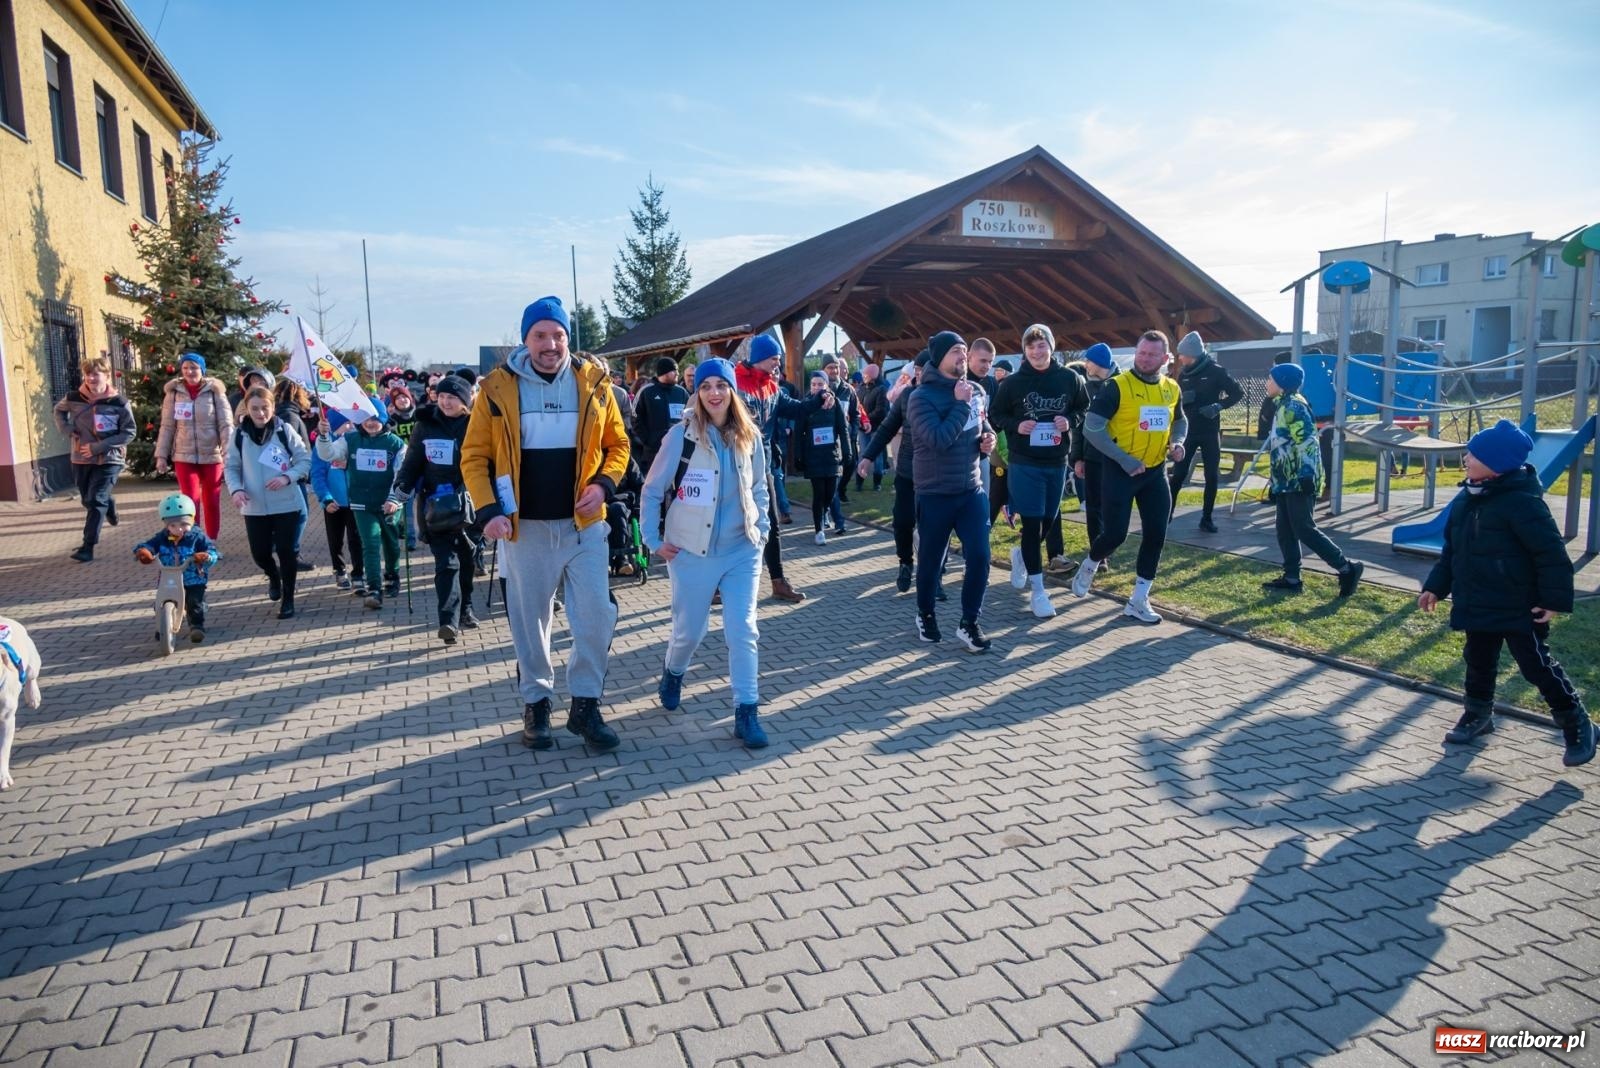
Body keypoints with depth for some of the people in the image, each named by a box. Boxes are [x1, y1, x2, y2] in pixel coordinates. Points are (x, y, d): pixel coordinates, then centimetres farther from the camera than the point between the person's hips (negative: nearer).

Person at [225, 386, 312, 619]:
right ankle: (274, 577, 41)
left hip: (287, 504, -2)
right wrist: (236, 489, -13)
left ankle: (288, 599, 15)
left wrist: (287, 477, -19)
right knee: (260, 552, 7)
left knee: (285, 551, 0)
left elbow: (305, 460, -3)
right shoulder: (239, 435, -1)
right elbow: (232, 468, 5)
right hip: (254, 508, 2)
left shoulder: (284, 430, -7)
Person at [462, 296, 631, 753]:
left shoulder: (593, 383, 0)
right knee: (529, 620, 9)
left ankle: (585, 705, 15)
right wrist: (489, 510, -13)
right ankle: (536, 704, 26)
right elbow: (474, 456, -1)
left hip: (583, 523, 1)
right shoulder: (497, 388, -4)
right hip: (526, 526, -1)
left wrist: (604, 484, -10)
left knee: (597, 614, -1)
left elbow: (618, 443, 8)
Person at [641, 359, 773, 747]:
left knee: (743, 631, -4)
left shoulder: (749, 437, 1)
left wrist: (762, 528, 5)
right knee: (690, 629, 11)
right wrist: (654, 540, -5)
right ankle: (673, 673, 43)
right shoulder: (681, 435, -10)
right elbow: (652, 490, -3)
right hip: (692, 552, -2)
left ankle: (746, 713, 3)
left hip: (742, 551, 2)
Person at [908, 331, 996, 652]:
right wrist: (960, 404, -20)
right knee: (930, 561, 9)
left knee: (979, 557, -2)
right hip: (935, 495, -4)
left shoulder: (975, 390, 5)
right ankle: (926, 615, 32)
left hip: (972, 490, 4)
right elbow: (938, 440, -26)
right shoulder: (921, 397, -13)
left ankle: (968, 622, 12)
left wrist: (987, 439, 0)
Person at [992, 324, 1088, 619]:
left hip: (1057, 462, 3)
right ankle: (1037, 591, 2)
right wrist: (1016, 425, -16)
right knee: (1032, 524, -4)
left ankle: (1021, 554, 46)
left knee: (1049, 521, 15)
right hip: (1024, 463, -3)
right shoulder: (1012, 382, -4)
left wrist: (1070, 420, -10)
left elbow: (1085, 408, 11)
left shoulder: (1069, 378, 0)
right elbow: (996, 417, 4)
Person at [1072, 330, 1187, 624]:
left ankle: (1139, 601, 14)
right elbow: (1091, 428, -17)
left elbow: (1180, 421, 24)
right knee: (1115, 534, -8)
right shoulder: (1117, 386, -13)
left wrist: (1177, 442, 1)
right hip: (1120, 471, -5)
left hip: (1155, 472, 6)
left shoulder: (1171, 388, 5)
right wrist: (1123, 459, -21)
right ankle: (1089, 566, 26)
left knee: (1156, 535, 3)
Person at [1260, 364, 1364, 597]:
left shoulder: (1293, 405, -13)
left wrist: (1307, 474, -26)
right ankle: (1291, 578, 14)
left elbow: (1307, 441, -21)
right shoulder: (1282, 405, 18)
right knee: (1285, 530, 9)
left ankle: (1347, 568, -2)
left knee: (1303, 529, -9)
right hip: (1287, 480, 10)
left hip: (1299, 479, -10)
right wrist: (1277, 480, 25)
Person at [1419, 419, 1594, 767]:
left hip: (1520, 608, -7)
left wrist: (1555, 599, -20)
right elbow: (1452, 550, 14)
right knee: (1478, 663, 18)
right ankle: (1478, 714, 36)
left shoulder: (1522, 502, -19)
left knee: (1537, 666, 0)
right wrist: (1436, 586, 14)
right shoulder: (1466, 498, 5)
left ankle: (1577, 724, 18)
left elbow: (1552, 553, -19)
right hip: (1478, 605, 7)